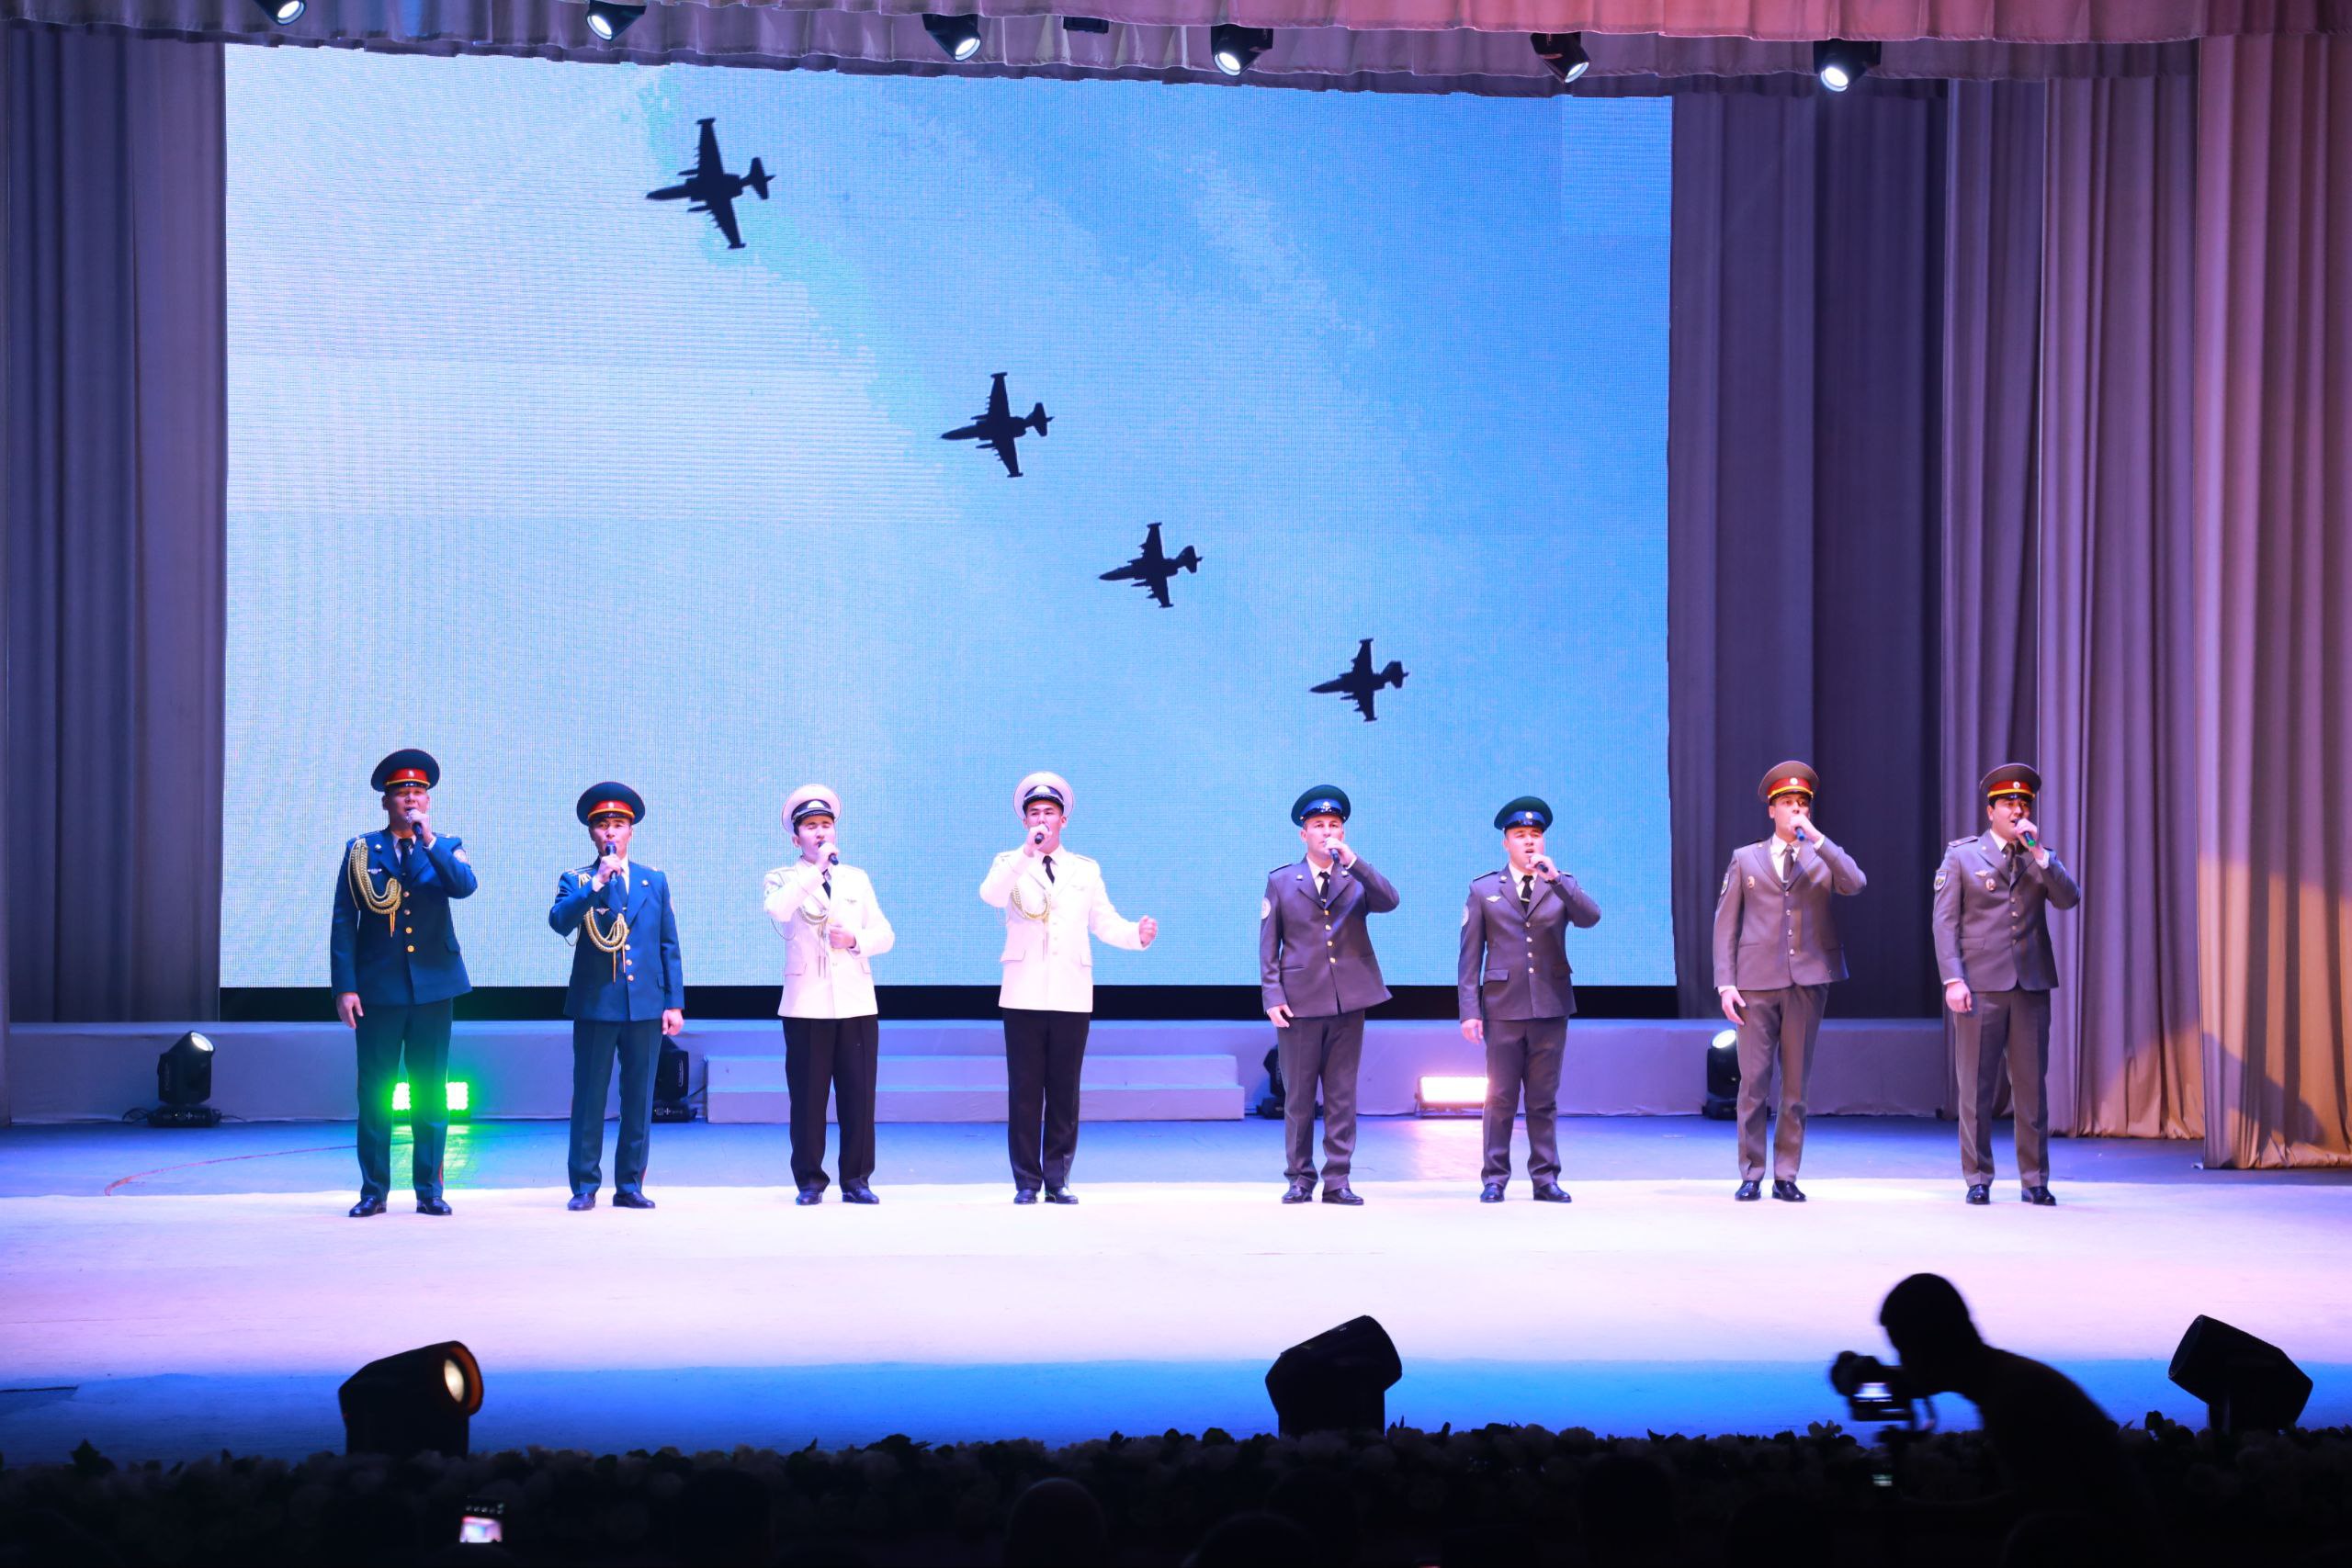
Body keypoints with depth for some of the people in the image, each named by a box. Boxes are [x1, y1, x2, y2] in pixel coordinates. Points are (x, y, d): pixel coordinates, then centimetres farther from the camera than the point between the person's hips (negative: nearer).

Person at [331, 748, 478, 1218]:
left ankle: (429, 1189, 8)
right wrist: (344, 987, -5)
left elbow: (465, 886, -13)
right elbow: (343, 923, 2)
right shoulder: (360, 851, 6)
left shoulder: (446, 849, 9)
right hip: (378, 988, -1)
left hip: (432, 986, 1)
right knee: (374, 1095, 1)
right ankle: (373, 1191, 7)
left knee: (431, 1094, 3)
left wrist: (429, 839, -19)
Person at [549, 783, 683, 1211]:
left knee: (639, 1101, 5)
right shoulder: (576, 881, 5)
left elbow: (669, 946, 12)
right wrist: (597, 883, -21)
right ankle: (584, 1185, 5)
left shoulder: (654, 882, 12)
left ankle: (630, 1185, 11)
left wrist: (674, 1003, 6)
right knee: (589, 1099, -1)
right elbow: (559, 921, -15)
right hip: (595, 1004, -2)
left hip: (646, 1005, 2)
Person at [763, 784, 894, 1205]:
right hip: (807, 1007, -2)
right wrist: (816, 867, -17)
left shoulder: (857, 879, 17)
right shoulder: (784, 878, 6)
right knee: (808, 1097, -2)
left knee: (858, 1096, -1)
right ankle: (810, 1181, 7)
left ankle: (856, 1179, 7)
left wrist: (856, 939, -7)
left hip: (856, 1004, 3)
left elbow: (884, 935, 13)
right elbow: (777, 909, -18)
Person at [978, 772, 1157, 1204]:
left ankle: (1057, 1180, 9)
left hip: (1071, 996, 2)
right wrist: (1027, 853, -24)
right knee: (1025, 1091, -1)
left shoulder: (1086, 871, 14)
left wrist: (1136, 934, -12)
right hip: (1024, 994, -2)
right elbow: (990, 895, -14)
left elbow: (1105, 922, 8)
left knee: (1064, 1092, 2)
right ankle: (1026, 1181, 4)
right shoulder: (1010, 865, 7)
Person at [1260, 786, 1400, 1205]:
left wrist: (1353, 860, -18)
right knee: (1298, 1097, 3)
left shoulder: (1357, 878, 9)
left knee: (1342, 1096, 3)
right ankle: (1300, 1178, 10)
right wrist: (1272, 995, -4)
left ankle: (1337, 1180, 6)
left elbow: (1389, 901, -12)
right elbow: (1268, 945, 6)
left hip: (1348, 1002, 1)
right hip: (1300, 1003, -1)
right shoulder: (1281, 881, 8)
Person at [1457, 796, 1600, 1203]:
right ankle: (1494, 1179, 6)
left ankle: (1545, 1178, 10)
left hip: (1550, 1006, 1)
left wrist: (1555, 878, -18)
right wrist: (1469, 1010, -4)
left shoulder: (1561, 886, 9)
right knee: (1500, 1100, 0)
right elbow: (1469, 956, 4)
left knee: (1544, 1101, 5)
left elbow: (1590, 917, -10)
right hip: (1503, 1008, -1)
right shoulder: (1483, 890, 7)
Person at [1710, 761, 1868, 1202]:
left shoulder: (1824, 859, 11)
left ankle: (1786, 1177, 9)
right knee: (1753, 1083, -2)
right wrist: (1725, 984, -3)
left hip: (1807, 982, 1)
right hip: (1757, 983, -1)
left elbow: (1856, 884, -11)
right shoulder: (1745, 859, 11)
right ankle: (1751, 1175, 5)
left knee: (1796, 1084, 3)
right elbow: (1725, 925, 7)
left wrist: (1816, 838, -12)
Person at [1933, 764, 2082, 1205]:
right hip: (1980, 986, -2)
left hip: (2031, 986, 2)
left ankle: (2034, 1181, 8)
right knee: (1976, 1087, -1)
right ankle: (1977, 1179, 5)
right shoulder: (1961, 856, 6)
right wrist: (1953, 979, -10)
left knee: (2032, 1087, 3)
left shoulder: (2042, 859, 14)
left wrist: (2037, 851, -8)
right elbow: (1945, 923, 0)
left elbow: (2069, 899, -3)